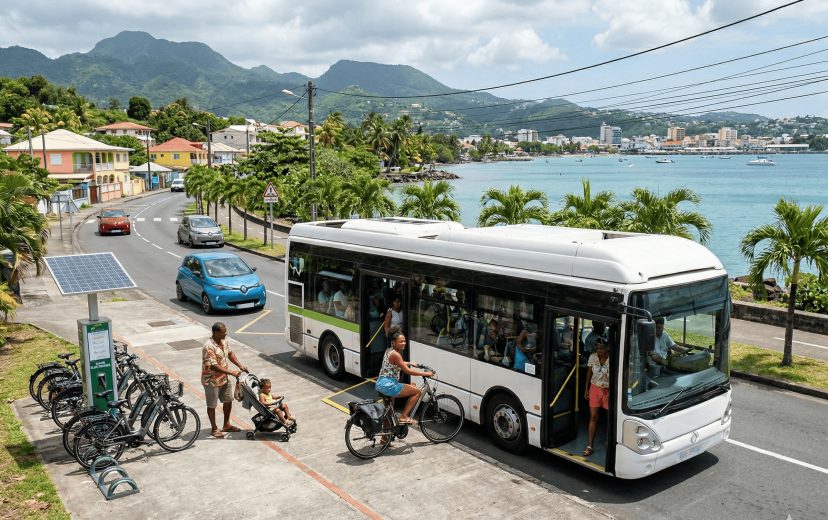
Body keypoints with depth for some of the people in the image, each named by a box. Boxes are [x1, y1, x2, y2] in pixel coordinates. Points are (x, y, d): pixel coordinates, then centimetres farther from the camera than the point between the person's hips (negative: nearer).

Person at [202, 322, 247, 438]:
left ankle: (226, 425, 34)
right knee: (212, 405, 9)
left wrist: (240, 365, 2)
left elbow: (230, 353, 14)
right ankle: (214, 429, 23)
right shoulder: (209, 347, -29)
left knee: (228, 400, 18)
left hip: (224, 378, 8)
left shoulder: (224, 341, -3)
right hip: (211, 380, -8)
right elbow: (214, 366, -30)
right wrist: (231, 372, -27)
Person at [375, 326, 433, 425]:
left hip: (380, 384, 10)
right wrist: (426, 373, -13)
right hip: (388, 385, -10)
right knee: (417, 392, -3)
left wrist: (410, 363, 33)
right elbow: (408, 371, -19)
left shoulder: (389, 350, 11)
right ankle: (403, 417, 0)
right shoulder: (395, 354, -18)